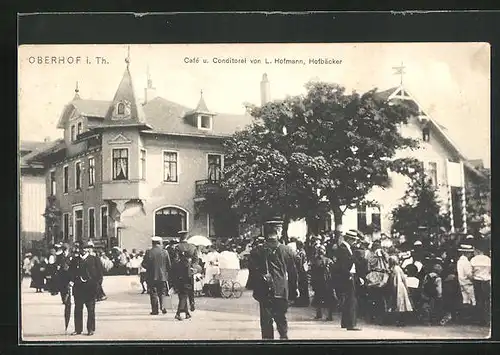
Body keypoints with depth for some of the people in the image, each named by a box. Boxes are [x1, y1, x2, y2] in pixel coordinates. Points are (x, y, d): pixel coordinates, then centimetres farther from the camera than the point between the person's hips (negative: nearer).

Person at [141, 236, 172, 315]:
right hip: (163, 276, 2)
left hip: (152, 276, -2)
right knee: (161, 293, 14)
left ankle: (155, 310, 3)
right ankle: (162, 307, 2)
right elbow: (169, 265, 0)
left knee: (153, 293, 4)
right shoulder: (165, 252, -3)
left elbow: (144, 264, -6)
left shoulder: (149, 252, -8)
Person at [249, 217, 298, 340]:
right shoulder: (287, 250, -3)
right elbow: (293, 272, 4)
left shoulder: (258, 251, -5)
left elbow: (254, 272, -1)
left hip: (265, 292, -1)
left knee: (266, 320, 7)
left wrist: (255, 290, 9)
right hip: (282, 291, 1)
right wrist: (294, 289, 15)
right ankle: (283, 336, 11)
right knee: (281, 318, 15)